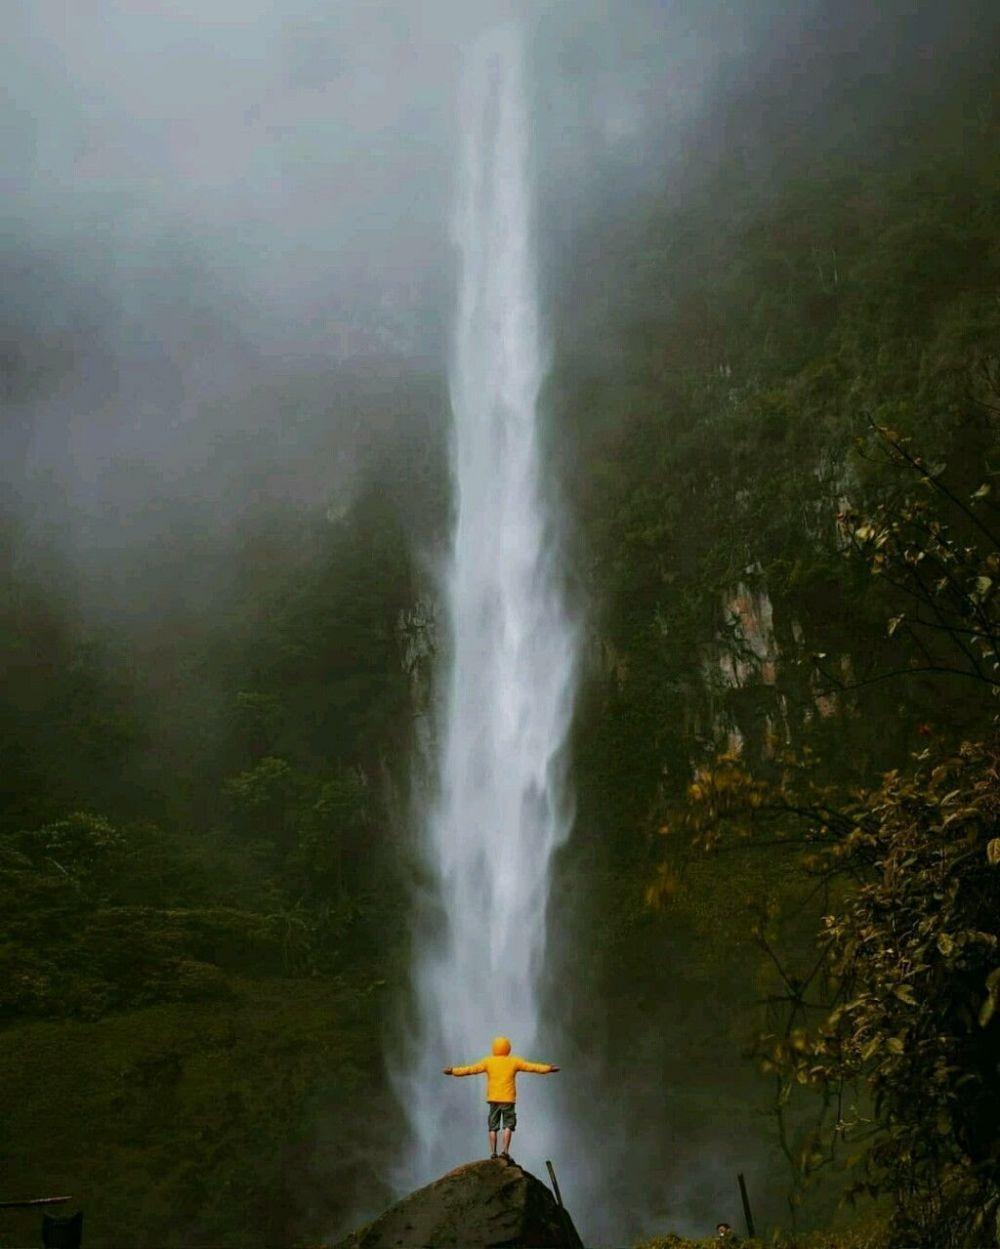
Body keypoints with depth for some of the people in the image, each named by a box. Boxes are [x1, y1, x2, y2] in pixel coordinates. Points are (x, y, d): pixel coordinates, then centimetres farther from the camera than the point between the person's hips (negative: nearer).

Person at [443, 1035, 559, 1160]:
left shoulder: (488, 1062, 2)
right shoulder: (514, 1061, 1)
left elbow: (471, 1069, 1)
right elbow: (532, 1067, 5)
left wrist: (453, 1071, 10)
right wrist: (548, 1068, 16)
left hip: (493, 1099, 1)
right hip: (508, 1099, -1)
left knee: (492, 1127, 8)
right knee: (508, 1125, 4)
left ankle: (493, 1152, 4)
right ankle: (505, 1151, -7)